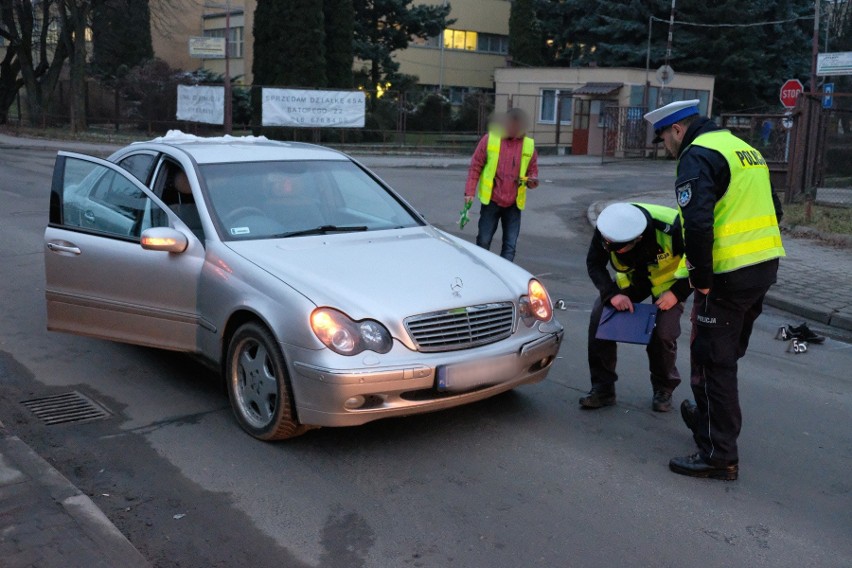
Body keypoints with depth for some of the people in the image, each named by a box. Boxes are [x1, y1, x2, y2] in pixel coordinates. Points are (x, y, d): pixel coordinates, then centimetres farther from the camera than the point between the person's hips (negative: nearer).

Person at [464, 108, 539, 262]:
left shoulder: (529, 145, 3)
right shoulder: (490, 139, -4)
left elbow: (533, 171, 11)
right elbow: (475, 166, -1)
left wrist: (532, 181, -12)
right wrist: (470, 192, -7)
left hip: (514, 203, 2)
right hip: (491, 200, -2)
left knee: (510, 245, 2)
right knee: (484, 242, 6)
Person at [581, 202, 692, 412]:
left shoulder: (671, 228, -39)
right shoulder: (606, 228, -29)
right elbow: (594, 264, -15)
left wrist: (677, 293, -28)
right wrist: (612, 294, -30)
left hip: (669, 280, -3)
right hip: (632, 277, 4)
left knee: (664, 332, -22)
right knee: (599, 316, -15)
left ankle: (664, 390, 7)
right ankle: (603, 388, -2)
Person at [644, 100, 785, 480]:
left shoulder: (698, 156, -13)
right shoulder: (744, 148, 18)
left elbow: (697, 223, -26)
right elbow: (772, 210, 24)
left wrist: (701, 279, -17)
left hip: (729, 275, -9)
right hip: (765, 267, 9)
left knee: (713, 362, -1)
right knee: (729, 355, 23)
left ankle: (718, 455, 4)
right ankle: (711, 417, 41)